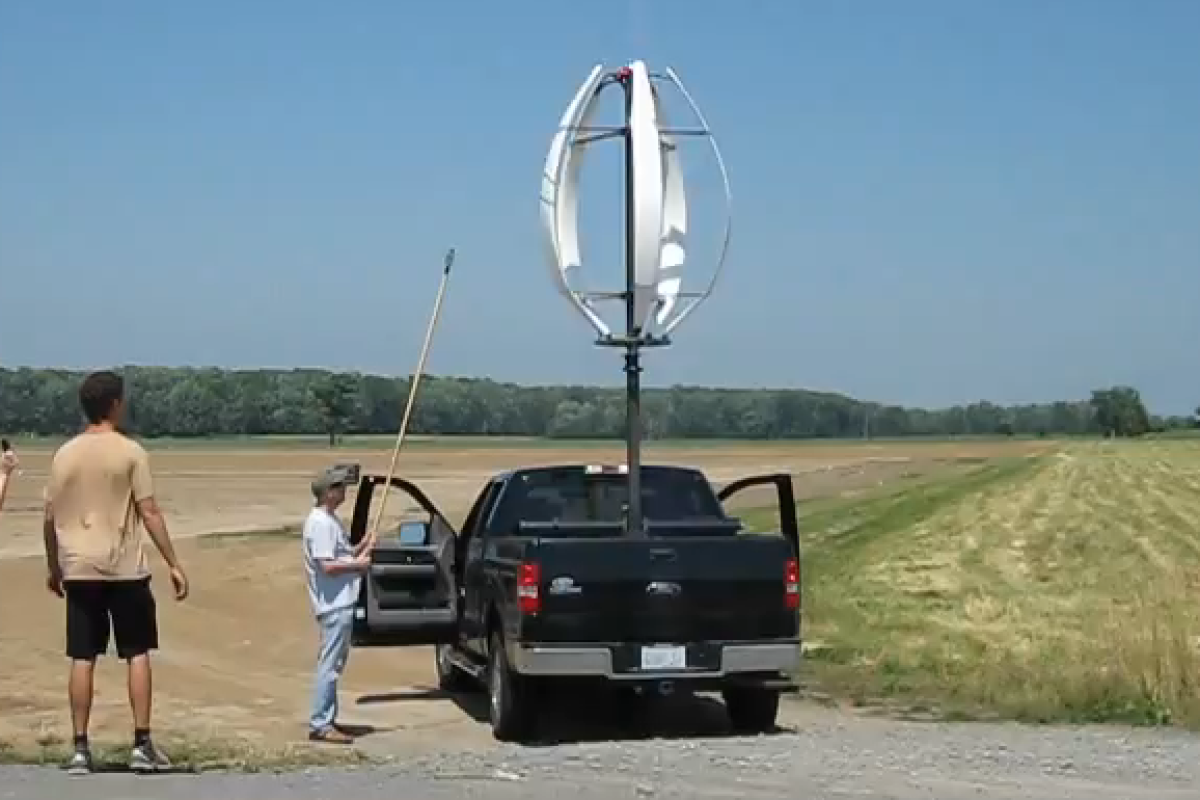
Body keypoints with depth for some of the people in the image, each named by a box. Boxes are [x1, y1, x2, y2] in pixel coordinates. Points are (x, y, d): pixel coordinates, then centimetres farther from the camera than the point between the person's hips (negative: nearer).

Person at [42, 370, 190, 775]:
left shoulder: (64, 454, 4)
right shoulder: (130, 451, -6)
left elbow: (50, 518, 7)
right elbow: (149, 512, -9)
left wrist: (53, 566, 20)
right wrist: (174, 564, -5)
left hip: (79, 570, 3)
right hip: (125, 569, -3)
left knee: (82, 659, 6)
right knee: (137, 654, 7)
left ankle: (80, 750, 6)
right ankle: (142, 745, 5)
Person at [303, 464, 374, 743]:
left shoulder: (330, 519, 15)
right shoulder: (321, 523, -17)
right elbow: (328, 566, -23)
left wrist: (361, 548, 8)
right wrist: (358, 564, -12)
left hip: (341, 603, 11)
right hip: (334, 604, -11)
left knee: (333, 664, 15)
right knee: (329, 665, -8)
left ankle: (326, 720, 21)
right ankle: (320, 725, -7)